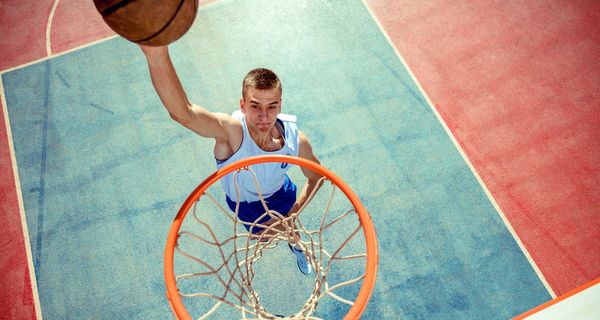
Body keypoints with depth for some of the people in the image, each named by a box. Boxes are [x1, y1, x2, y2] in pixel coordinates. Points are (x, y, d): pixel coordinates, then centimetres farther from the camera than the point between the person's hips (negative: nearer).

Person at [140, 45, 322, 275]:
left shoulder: (296, 140, -34)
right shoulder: (231, 131, -46)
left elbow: (316, 178, -12)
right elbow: (182, 112, -69)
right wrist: (157, 55, -86)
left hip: (280, 193, 2)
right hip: (243, 202, -2)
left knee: (288, 229, 29)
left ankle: (297, 246, 68)